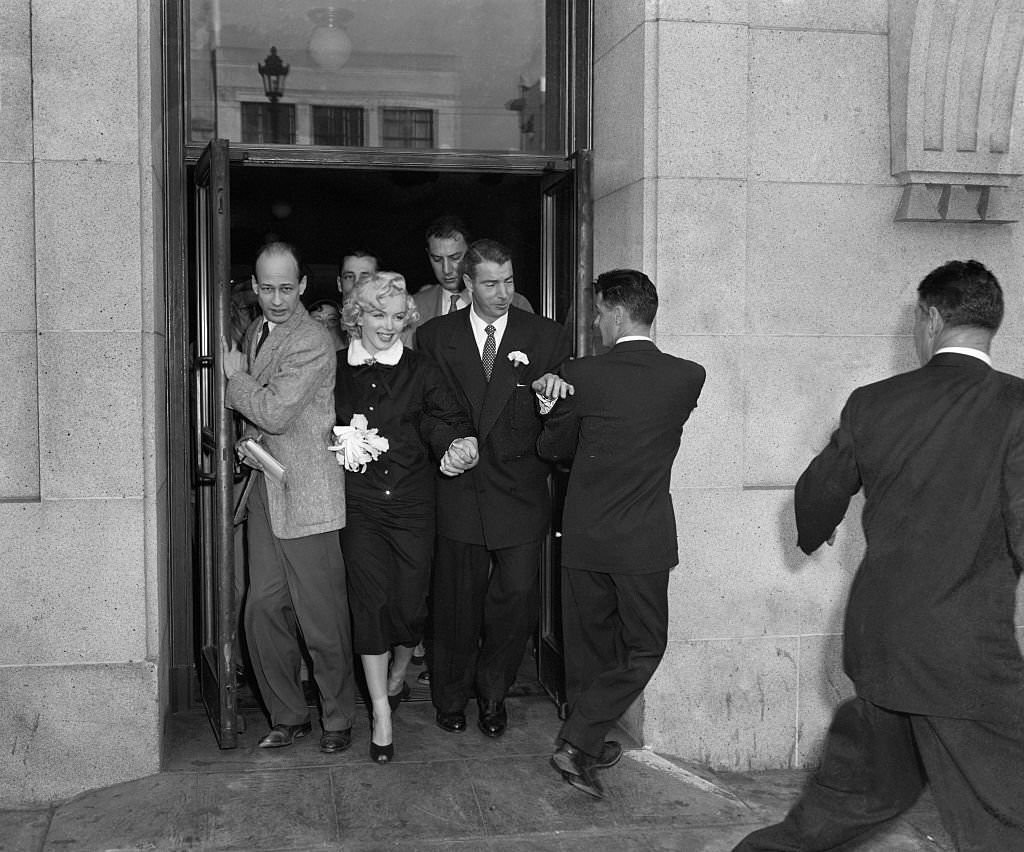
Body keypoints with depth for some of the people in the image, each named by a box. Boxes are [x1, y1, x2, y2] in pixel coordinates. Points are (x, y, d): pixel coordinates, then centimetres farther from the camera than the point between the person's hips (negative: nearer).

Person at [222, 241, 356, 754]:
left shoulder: (312, 342, -13)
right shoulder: (256, 331, 15)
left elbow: (275, 413, -20)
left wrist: (235, 377, -6)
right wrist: (249, 443, 10)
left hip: (306, 496, -8)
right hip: (264, 490, 8)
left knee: (322, 616, 0)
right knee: (263, 609, 7)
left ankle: (338, 719, 17)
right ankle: (287, 716, 21)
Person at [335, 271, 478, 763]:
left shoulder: (420, 371, 4)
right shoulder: (334, 369, 5)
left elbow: (450, 420, -5)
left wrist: (461, 443, -25)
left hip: (412, 503, 1)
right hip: (359, 504, 0)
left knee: (409, 603, 4)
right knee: (371, 600, -8)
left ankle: (398, 676, 36)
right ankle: (381, 712, 3)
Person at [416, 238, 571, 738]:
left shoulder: (546, 338, 3)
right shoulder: (434, 337, 4)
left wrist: (556, 390, -16)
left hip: (519, 492, 0)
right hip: (458, 492, 0)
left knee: (517, 596, 0)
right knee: (456, 600, 8)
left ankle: (492, 692, 24)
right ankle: (451, 698, 28)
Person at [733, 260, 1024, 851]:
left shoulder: (872, 403, 1)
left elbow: (820, 493, 14)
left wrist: (814, 533, 35)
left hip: (877, 641, 6)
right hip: (966, 657, -6)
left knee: (860, 786, 26)